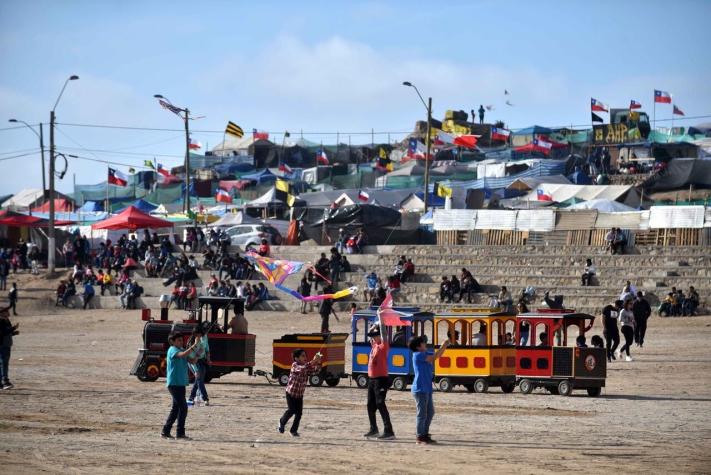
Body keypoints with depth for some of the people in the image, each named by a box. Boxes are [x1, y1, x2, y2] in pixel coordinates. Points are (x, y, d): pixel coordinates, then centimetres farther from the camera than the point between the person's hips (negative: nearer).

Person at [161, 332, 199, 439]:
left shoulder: (182, 350, 16)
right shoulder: (172, 350, -10)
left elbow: (192, 361, 12)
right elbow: (182, 355, -31)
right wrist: (193, 346, -36)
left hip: (180, 384, 9)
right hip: (174, 383, -9)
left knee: (176, 408, 13)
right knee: (183, 407, -11)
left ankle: (165, 431, 18)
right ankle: (180, 433, -8)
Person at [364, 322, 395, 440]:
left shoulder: (383, 346, -9)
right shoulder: (374, 345, 13)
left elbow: (383, 333, -19)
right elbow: (370, 332, 25)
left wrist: (381, 321, -14)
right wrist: (376, 324, 14)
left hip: (381, 379, -9)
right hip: (371, 379, 9)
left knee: (380, 404, -15)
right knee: (371, 405, 14)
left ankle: (389, 431, -18)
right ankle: (374, 430, 25)